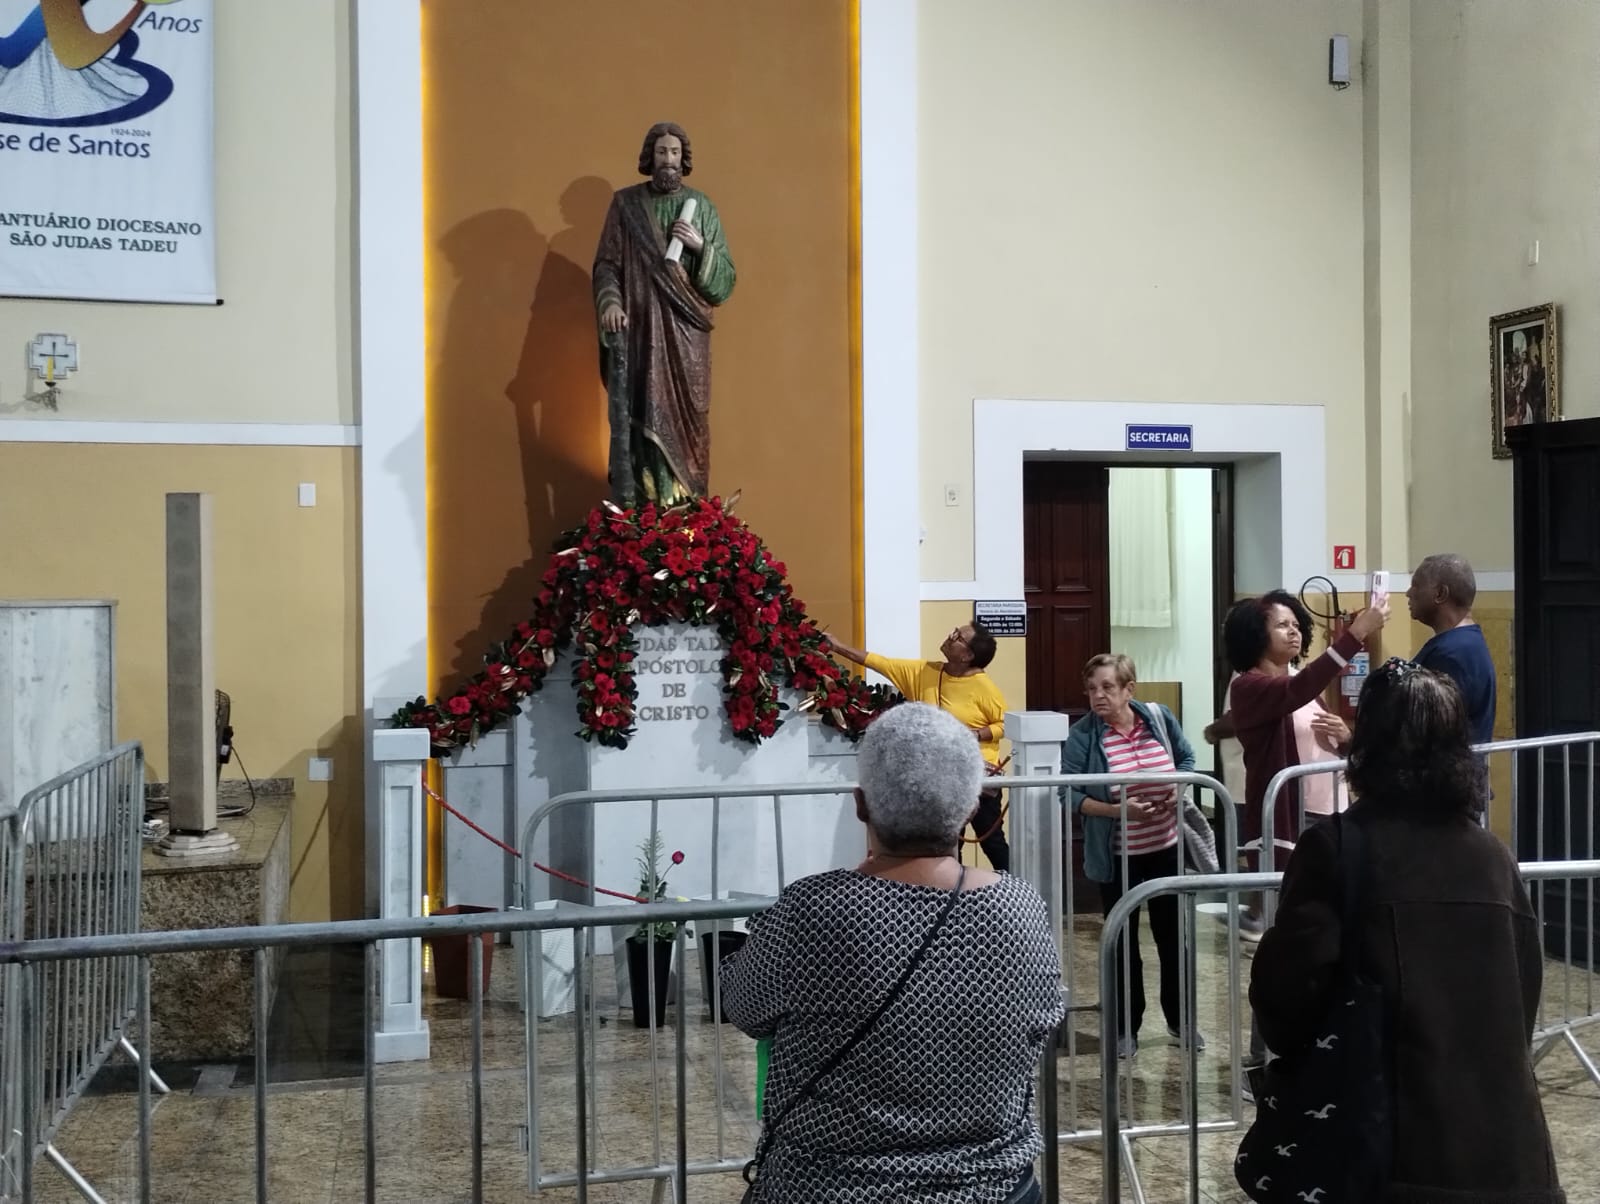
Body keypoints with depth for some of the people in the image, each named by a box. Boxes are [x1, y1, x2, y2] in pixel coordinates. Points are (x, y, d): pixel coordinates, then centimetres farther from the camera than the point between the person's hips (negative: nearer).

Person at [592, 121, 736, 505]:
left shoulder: (702, 207, 9)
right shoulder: (625, 204, 6)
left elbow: (725, 279, 6)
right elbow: (606, 264, 4)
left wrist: (701, 247, -11)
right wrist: (609, 302, -14)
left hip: (686, 337, 1)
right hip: (637, 333, -1)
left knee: (683, 421, 0)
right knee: (638, 420, -5)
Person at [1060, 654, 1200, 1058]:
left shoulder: (1159, 718, -6)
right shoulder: (1081, 736, -16)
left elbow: (1186, 759, 10)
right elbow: (1067, 793, -17)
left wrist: (1178, 789, -10)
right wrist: (1117, 809, -27)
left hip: (1167, 847, 3)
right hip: (1118, 855, -3)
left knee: (1173, 935, 14)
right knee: (1123, 942, 9)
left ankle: (1180, 1020, 31)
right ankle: (1126, 1028, 23)